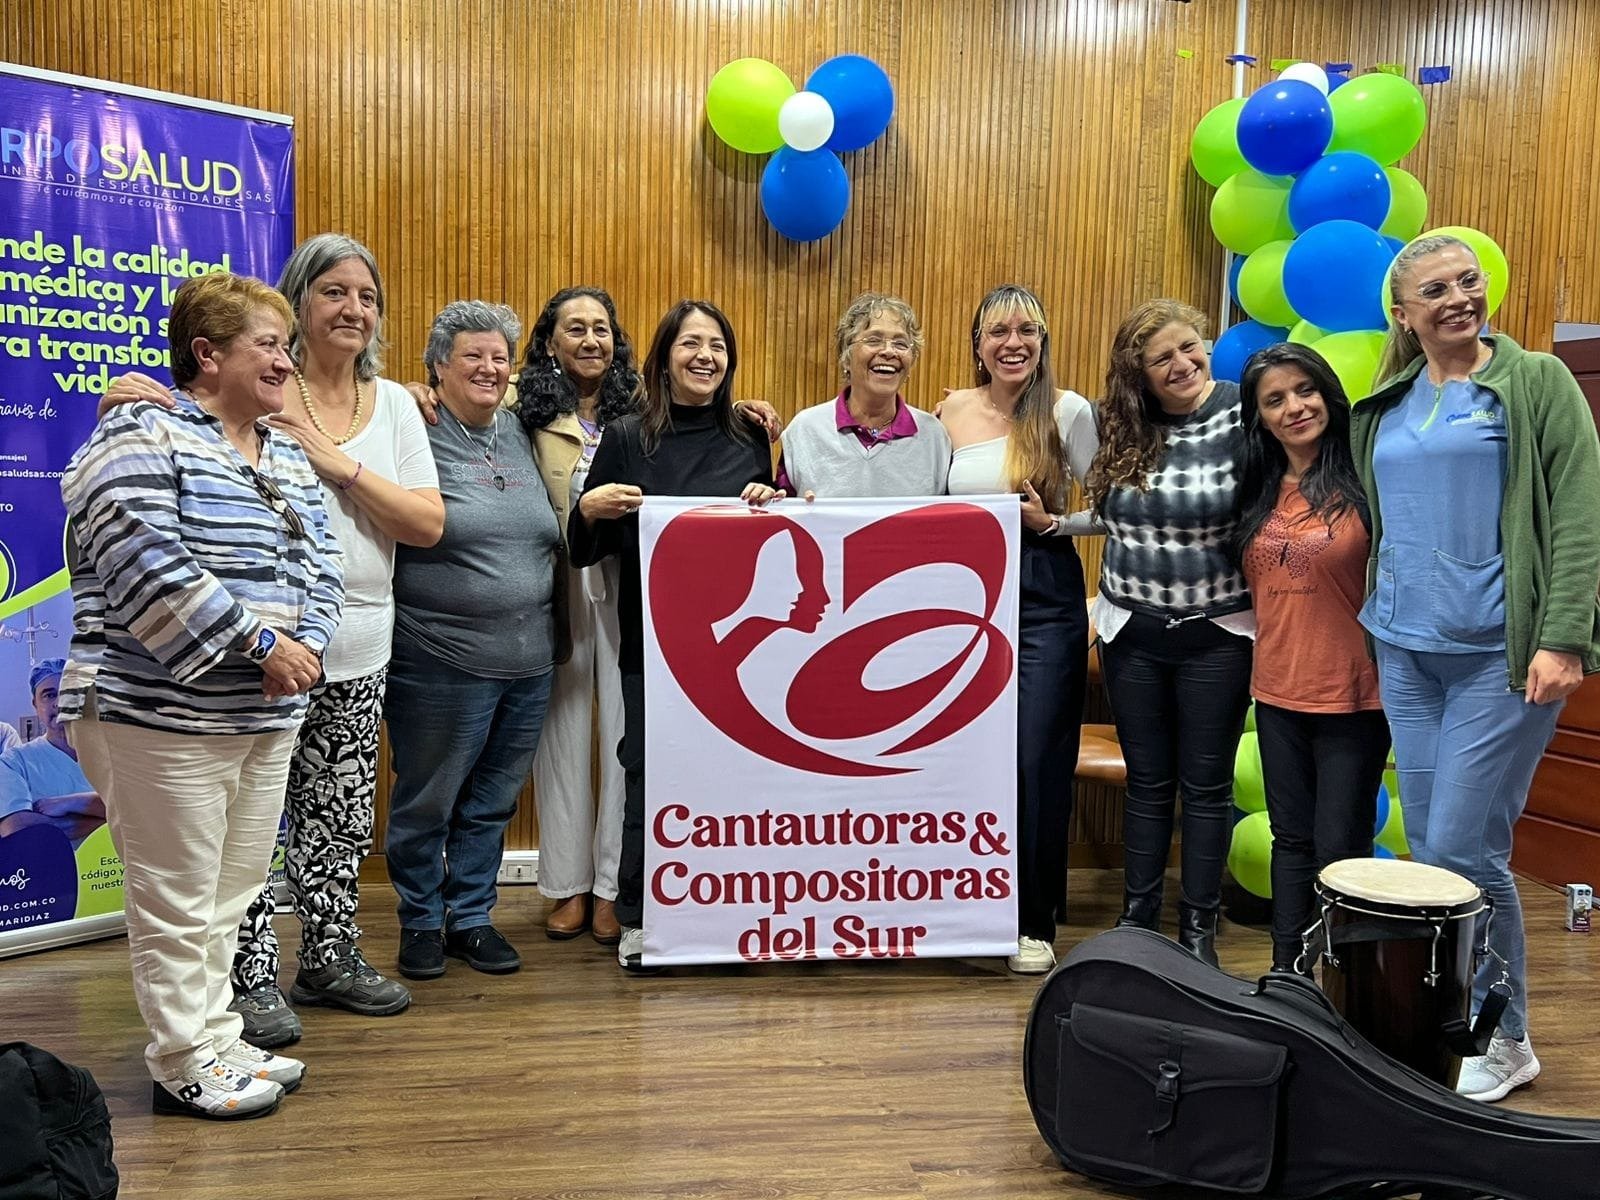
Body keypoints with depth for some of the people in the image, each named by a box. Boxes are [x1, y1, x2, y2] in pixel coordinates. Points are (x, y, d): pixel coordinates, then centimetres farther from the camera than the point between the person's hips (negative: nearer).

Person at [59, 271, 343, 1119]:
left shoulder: (285, 455, 15)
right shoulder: (143, 434, -9)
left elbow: (319, 562, 13)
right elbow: (148, 568, -20)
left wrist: (306, 644, -6)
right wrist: (259, 642, -19)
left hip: (268, 715, 8)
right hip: (164, 713, -8)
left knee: (233, 891, 15)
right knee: (178, 901, 1)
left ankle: (216, 1038, 28)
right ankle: (187, 1064, 14)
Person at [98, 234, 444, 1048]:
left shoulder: (394, 404, 7)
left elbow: (428, 525, -2)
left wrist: (337, 462, -12)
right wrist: (125, 406, -25)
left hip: (357, 653, 5)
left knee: (339, 819, 15)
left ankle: (330, 956, 32)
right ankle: (253, 980, 17)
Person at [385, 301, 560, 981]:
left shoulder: (522, 437, 12)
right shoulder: (416, 436, -7)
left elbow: (552, 535, 21)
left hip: (528, 660, 6)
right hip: (442, 662, -5)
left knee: (492, 803, 15)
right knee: (426, 802, 10)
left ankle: (470, 918, 31)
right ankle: (420, 921, 29)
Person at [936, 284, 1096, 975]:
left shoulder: (1070, 412, -2)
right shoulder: (952, 412, 7)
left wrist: (1050, 522, -13)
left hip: (1046, 600, -3)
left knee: (1035, 761, -2)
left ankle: (1034, 923, 12)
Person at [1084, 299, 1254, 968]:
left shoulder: (1243, 417, -10)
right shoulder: (1119, 427, 2)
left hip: (1217, 634, -3)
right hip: (1133, 632, 3)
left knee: (1206, 783, 8)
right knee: (1147, 780, 12)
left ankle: (1199, 926, 21)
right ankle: (1137, 918, 25)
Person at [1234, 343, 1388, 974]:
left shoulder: (1363, 479, -10)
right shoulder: (1260, 491, 7)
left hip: (1353, 695, -5)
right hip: (1278, 691, 5)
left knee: (1339, 850, 3)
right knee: (1292, 841, 15)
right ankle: (1285, 979, 28)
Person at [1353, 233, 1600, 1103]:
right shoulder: (1383, 407, 13)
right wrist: (1376, 616, 13)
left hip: (1499, 652, -5)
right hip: (1405, 649, 5)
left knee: (1463, 849, -6)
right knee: (1427, 847, 9)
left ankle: (1503, 1039, 13)